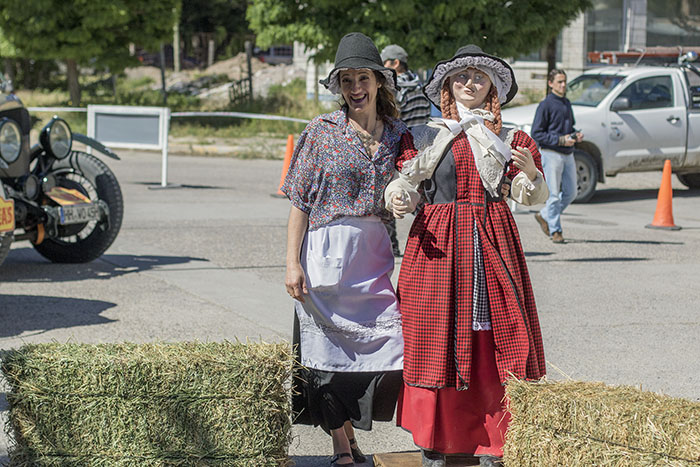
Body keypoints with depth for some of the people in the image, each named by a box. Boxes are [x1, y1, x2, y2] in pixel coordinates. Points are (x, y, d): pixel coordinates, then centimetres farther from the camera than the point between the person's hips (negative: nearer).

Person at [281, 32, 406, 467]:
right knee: (331, 347, 2)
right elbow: (300, 202, -1)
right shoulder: (322, 131, -1)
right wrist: (293, 262, -6)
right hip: (327, 252, -3)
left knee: (390, 345, -4)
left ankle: (350, 431, 16)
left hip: (375, 253, 3)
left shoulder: (398, 133, 7)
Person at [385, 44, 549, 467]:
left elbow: (533, 196, 6)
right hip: (438, 241, -1)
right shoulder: (425, 136, 9)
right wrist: (399, 200, -17)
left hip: (493, 241, 1)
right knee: (437, 336, -1)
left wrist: (530, 172, -15)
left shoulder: (510, 139, 10)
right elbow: (406, 183, 5)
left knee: (492, 339, -1)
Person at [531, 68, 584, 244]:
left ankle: (544, 216, 25)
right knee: (554, 195, -4)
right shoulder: (545, 105, -9)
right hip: (551, 154, -7)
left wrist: (576, 135, 4)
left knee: (571, 192, 8)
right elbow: (536, 133, -12)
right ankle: (555, 231, 5)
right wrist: (560, 140, -19)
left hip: (568, 154, 7)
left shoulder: (566, 103, 14)